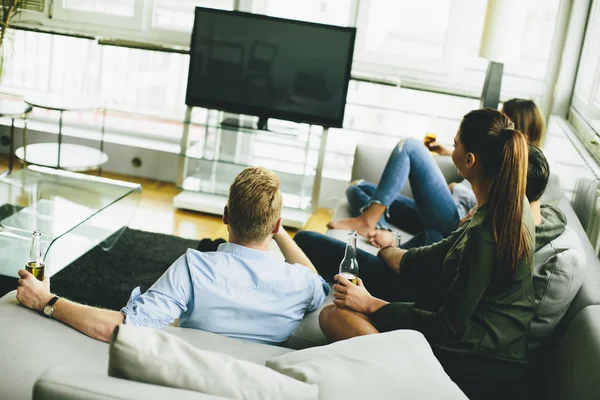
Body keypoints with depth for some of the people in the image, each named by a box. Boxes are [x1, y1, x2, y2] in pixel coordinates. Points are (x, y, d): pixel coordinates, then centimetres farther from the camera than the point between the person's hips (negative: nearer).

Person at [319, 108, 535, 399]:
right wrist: (388, 250, 26)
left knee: (334, 316, -15)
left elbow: (447, 326, -21)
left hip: (476, 361, -9)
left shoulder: (484, 234, -27)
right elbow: (440, 256, 11)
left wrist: (369, 303, -14)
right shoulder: (515, 205, 1)